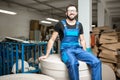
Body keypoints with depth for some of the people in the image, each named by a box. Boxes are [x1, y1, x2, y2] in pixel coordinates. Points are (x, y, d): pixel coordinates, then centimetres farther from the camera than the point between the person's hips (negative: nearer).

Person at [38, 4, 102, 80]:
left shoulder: (79, 25, 13)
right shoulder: (60, 24, 2)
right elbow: (52, 40, 4)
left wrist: (85, 53, 7)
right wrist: (46, 55, 1)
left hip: (78, 49, 4)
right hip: (66, 50, -4)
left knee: (96, 62, -20)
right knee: (73, 63, -38)